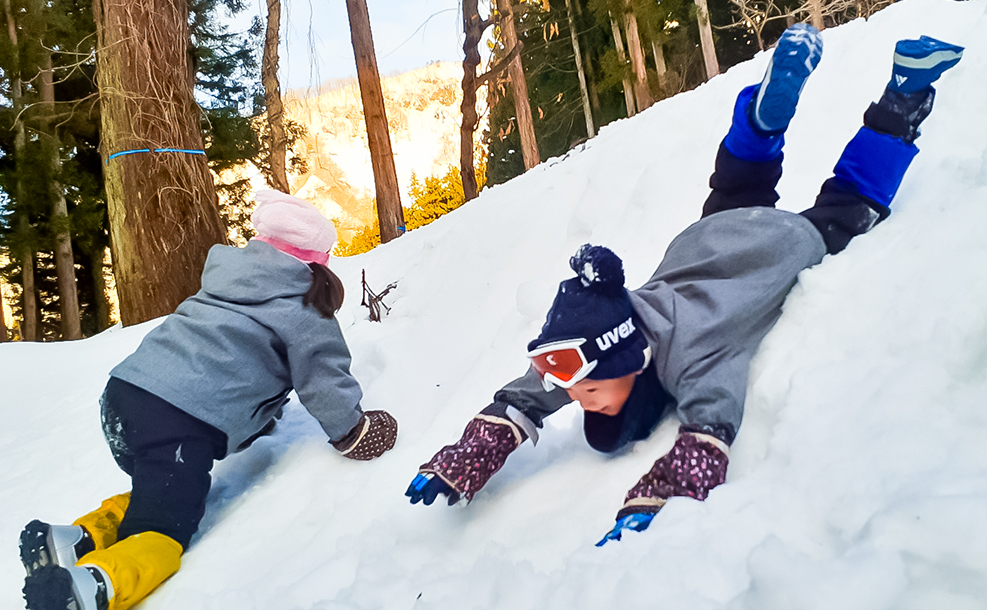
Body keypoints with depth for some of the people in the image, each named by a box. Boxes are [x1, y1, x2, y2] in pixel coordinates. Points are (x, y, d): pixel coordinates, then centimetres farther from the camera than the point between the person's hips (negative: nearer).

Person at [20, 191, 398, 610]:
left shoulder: (227, 270, 21)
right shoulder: (302, 310, 1)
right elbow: (323, 380, 2)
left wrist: (256, 416, 41)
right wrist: (351, 431, 19)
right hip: (188, 424, -7)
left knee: (162, 492, 28)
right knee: (161, 535, 0)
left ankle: (77, 539, 8)